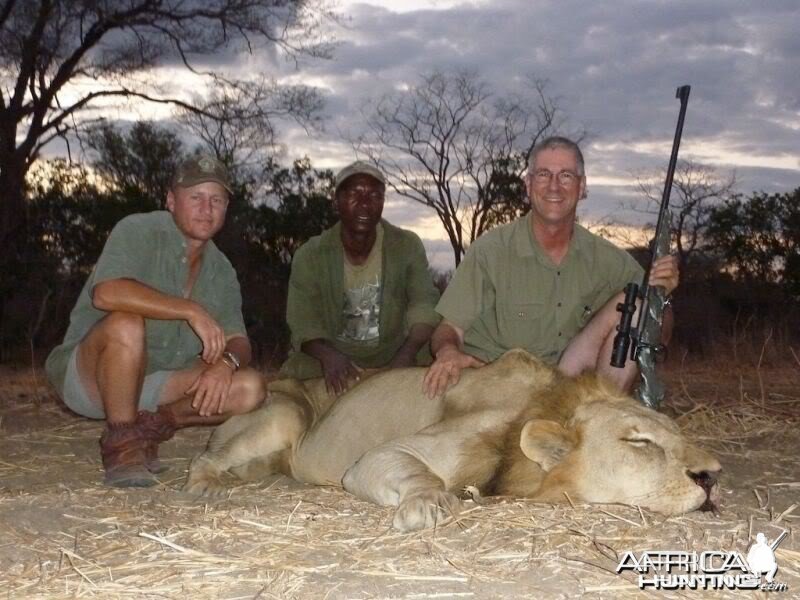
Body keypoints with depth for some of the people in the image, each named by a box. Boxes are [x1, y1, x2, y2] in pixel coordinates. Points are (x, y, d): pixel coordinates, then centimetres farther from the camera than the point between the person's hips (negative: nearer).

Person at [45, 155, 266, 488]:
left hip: (155, 384, 5)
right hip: (88, 378, -5)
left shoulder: (221, 271, 7)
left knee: (250, 389, -14)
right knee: (126, 325, -37)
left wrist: (226, 362, -22)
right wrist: (192, 311, -31)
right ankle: (121, 443, -20)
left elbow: (238, 342, 3)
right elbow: (106, 293, -30)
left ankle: (151, 426, -3)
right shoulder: (138, 231, -12)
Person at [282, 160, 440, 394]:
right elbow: (303, 325, -9)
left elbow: (424, 305, -12)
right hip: (331, 356, 0)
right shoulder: (309, 256, -3)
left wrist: (407, 354, -33)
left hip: (392, 356, 1)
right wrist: (327, 354, -33)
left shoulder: (407, 247, -2)